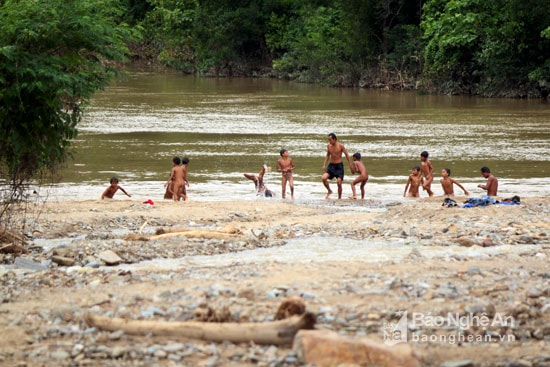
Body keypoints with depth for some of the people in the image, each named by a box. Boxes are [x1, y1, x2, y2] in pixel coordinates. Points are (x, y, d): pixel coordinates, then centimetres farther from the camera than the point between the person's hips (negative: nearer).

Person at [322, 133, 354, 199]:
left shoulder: (340, 146, -11)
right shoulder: (328, 146, 3)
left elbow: (347, 155, -4)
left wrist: (351, 166, -4)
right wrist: (324, 165, 12)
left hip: (339, 166, -4)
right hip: (331, 165, 4)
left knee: (339, 182, -9)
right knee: (324, 178, -17)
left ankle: (339, 198, 6)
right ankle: (329, 191, 7)